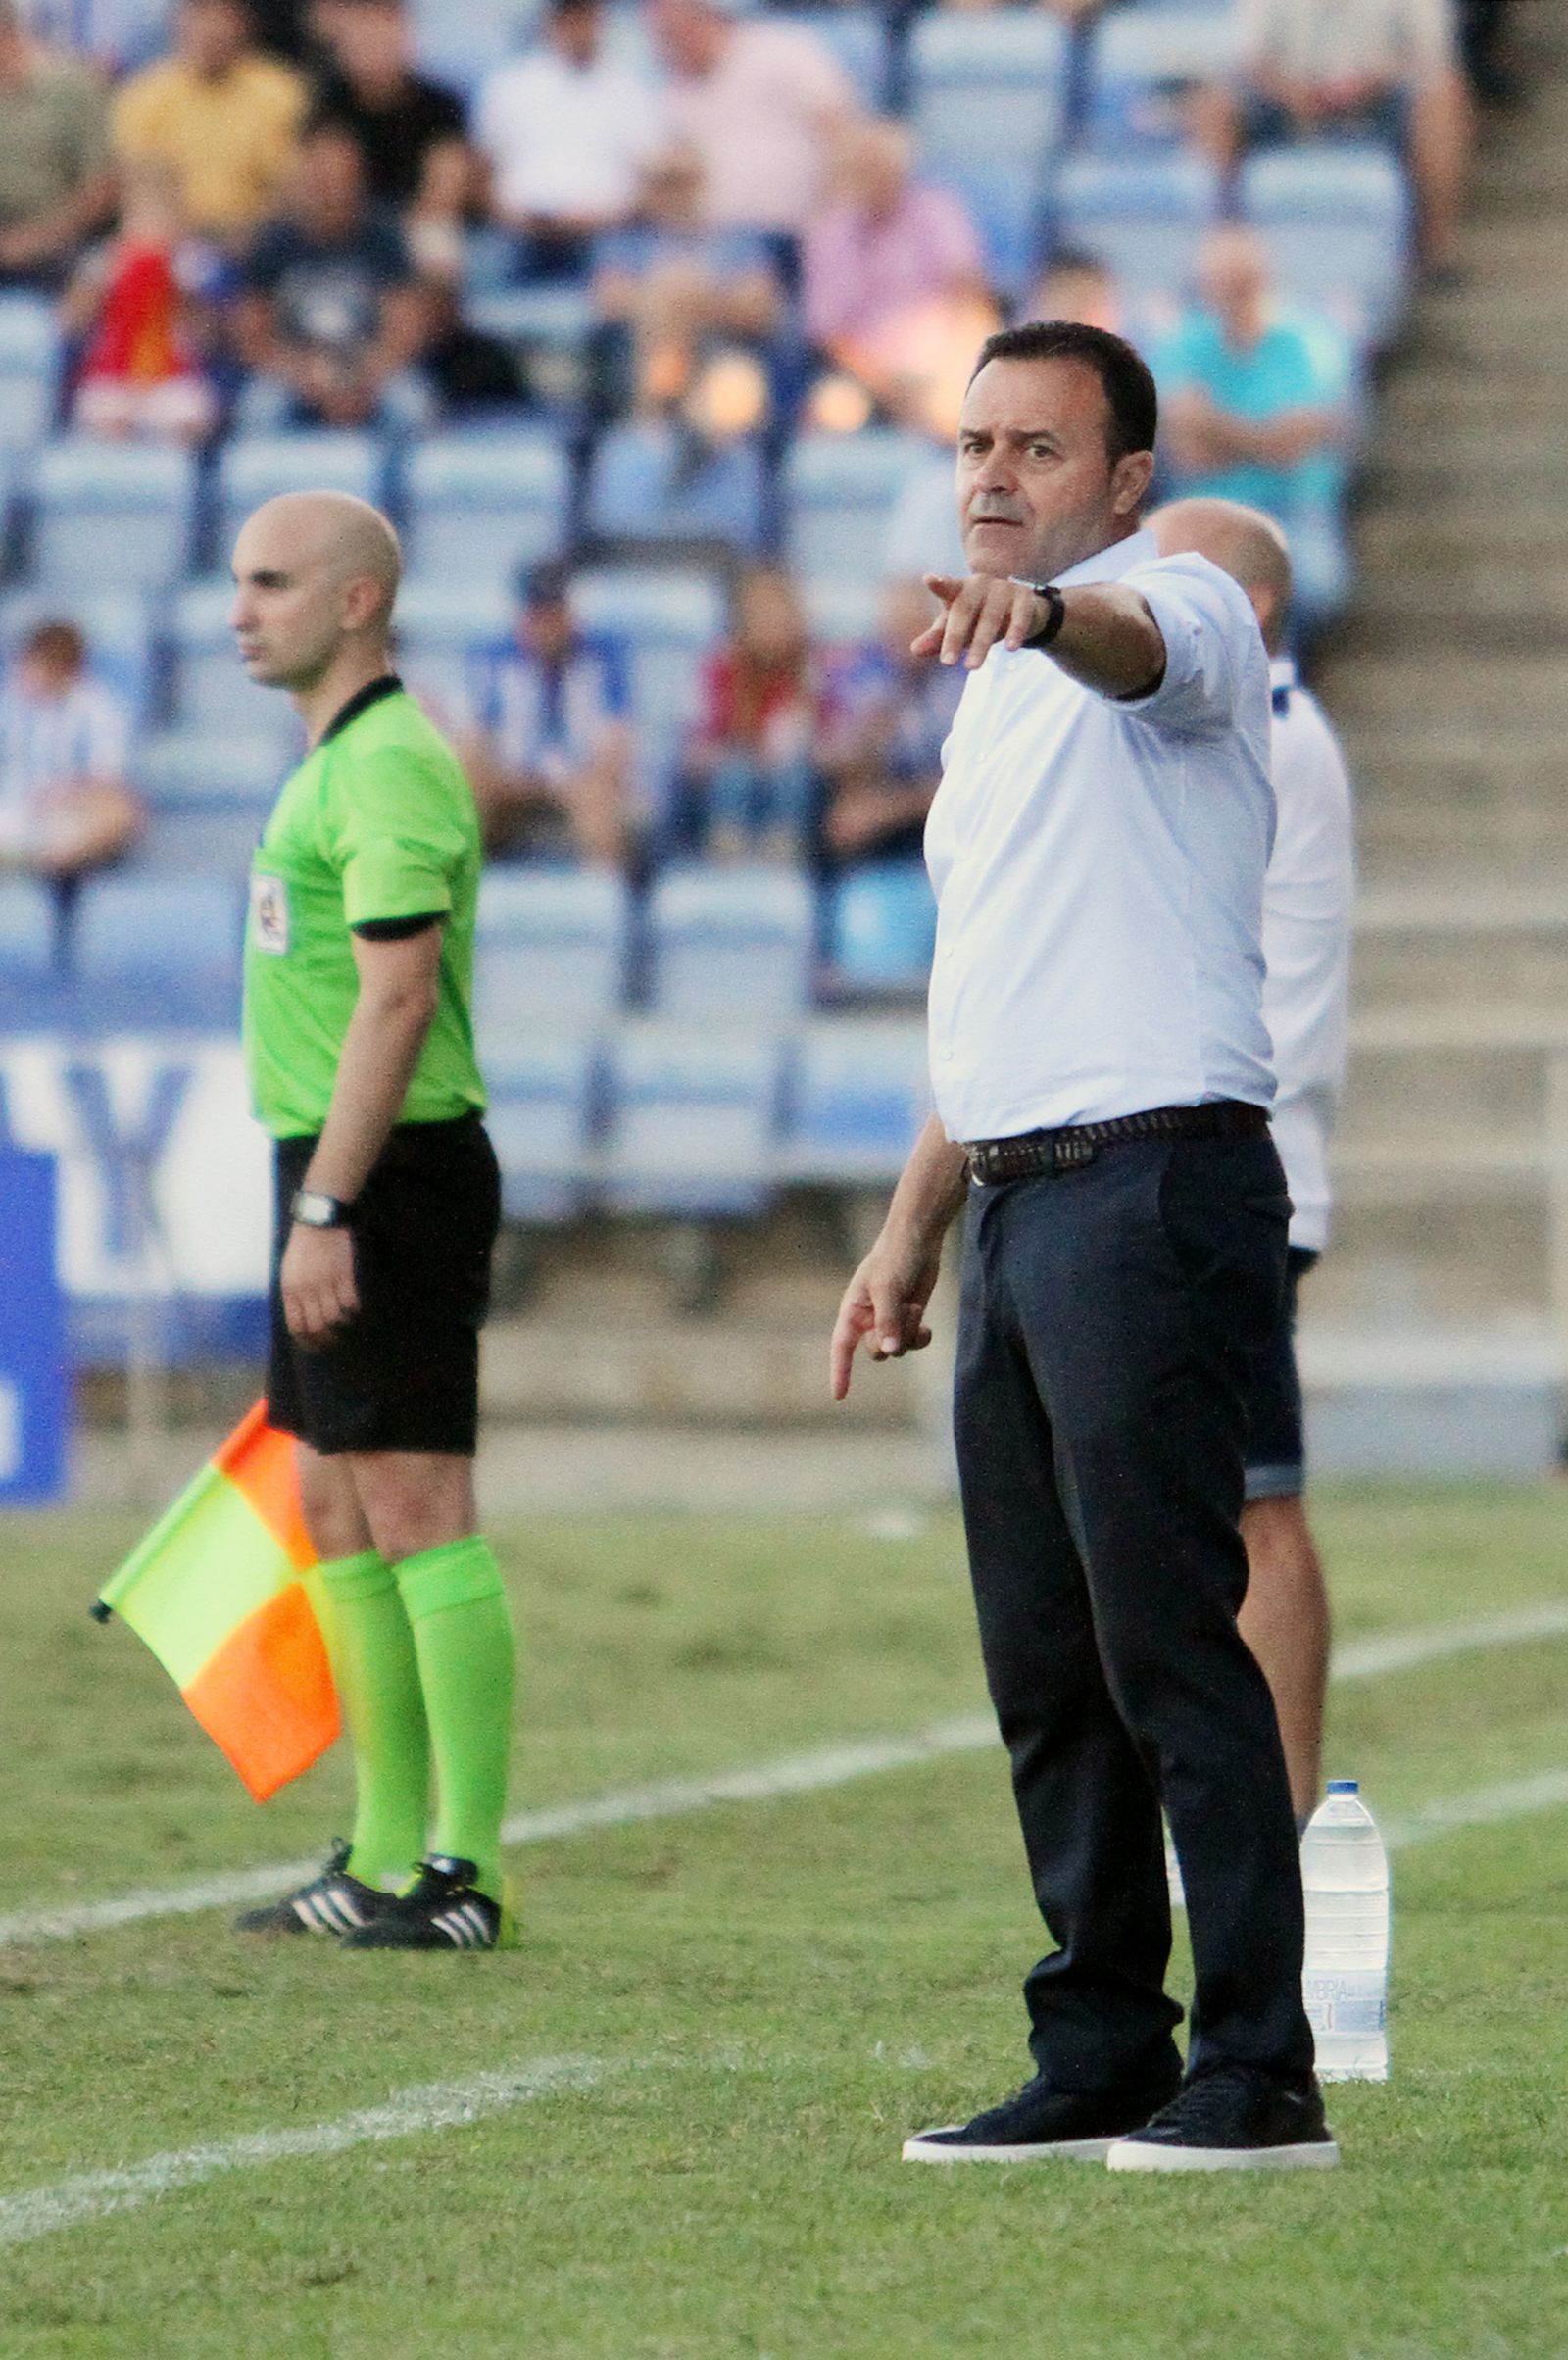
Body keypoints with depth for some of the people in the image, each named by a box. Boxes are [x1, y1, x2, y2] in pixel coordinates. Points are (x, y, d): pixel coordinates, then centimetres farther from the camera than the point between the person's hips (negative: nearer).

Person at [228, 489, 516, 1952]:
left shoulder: (393, 764, -14)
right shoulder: (338, 763, 18)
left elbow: (395, 1000, -21)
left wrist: (327, 1208, -24)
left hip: (391, 1173, -11)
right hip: (340, 1172, 11)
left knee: (417, 1508, -10)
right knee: (339, 1514, 12)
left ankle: (466, 1869, -9)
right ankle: (385, 1855, 17)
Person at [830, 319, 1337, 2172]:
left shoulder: (1179, 614, -5)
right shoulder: (1003, 691, 22)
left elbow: (1137, 643, -33)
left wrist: (1041, 606, -55)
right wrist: (910, 1234, 25)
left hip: (1154, 1188, -9)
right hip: (1019, 1205, 9)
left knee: (1168, 1644, -11)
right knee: (1043, 1667, 9)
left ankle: (1260, 2073, -10)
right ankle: (1097, 2060, 14)